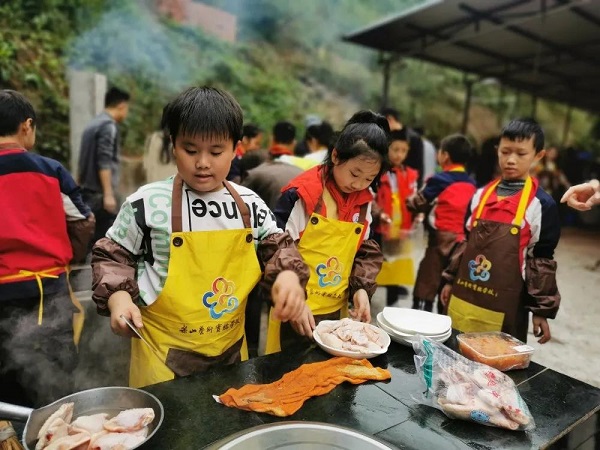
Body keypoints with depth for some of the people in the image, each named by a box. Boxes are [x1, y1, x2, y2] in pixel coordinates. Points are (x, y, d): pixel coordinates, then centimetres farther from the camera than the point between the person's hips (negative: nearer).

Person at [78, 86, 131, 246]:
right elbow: (104, 163, -19)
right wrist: (108, 194, -21)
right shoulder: (109, 126, -10)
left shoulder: (92, 125, 17)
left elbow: (84, 162, 20)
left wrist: (81, 187, 25)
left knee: (94, 238, 13)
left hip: (88, 192, 9)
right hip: (100, 194, -9)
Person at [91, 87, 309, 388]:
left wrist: (288, 276, -16)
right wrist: (118, 297, -18)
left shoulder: (250, 204, -4)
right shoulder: (148, 203, -12)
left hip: (232, 345, 4)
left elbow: (276, 247, 5)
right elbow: (111, 256, -1)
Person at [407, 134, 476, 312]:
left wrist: (409, 201, 20)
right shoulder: (471, 184, 7)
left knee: (426, 289, 2)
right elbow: (469, 214, 14)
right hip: (462, 242, 6)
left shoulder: (439, 180, -9)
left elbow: (416, 204, -2)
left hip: (441, 240, -6)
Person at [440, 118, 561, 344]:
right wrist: (450, 280, 14)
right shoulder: (481, 195, 6)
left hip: (505, 305, -4)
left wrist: (541, 309, -3)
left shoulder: (542, 204, -5)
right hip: (463, 297, 4)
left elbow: (543, 260, -3)